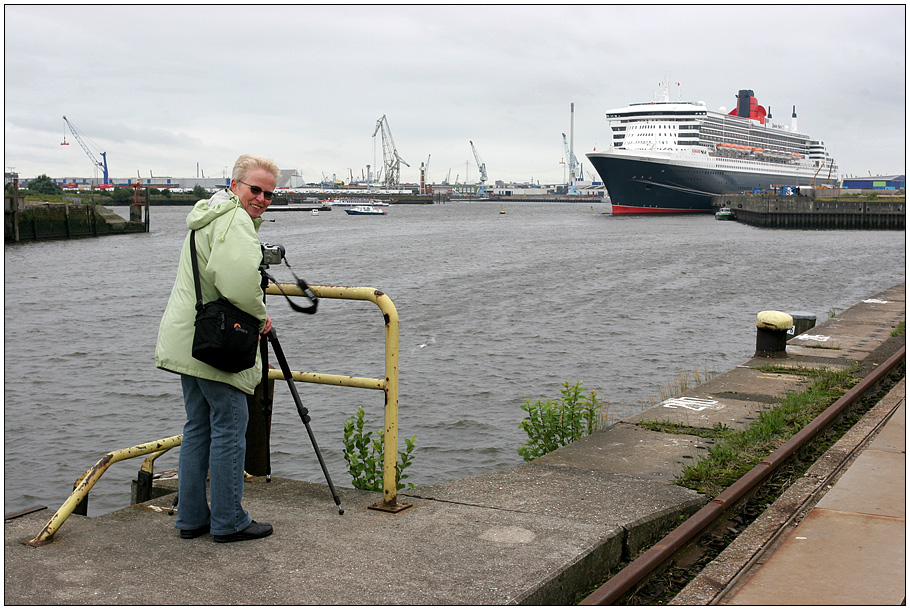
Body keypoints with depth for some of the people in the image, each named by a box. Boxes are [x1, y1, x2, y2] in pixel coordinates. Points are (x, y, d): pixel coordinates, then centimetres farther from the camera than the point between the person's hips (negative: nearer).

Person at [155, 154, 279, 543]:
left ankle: (191, 518, 20)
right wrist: (260, 316, -15)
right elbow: (238, 279, -30)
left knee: (198, 428, 14)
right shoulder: (235, 219, -15)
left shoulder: (207, 217, 19)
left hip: (187, 342, 10)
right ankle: (229, 522, 5)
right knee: (229, 428, -2)